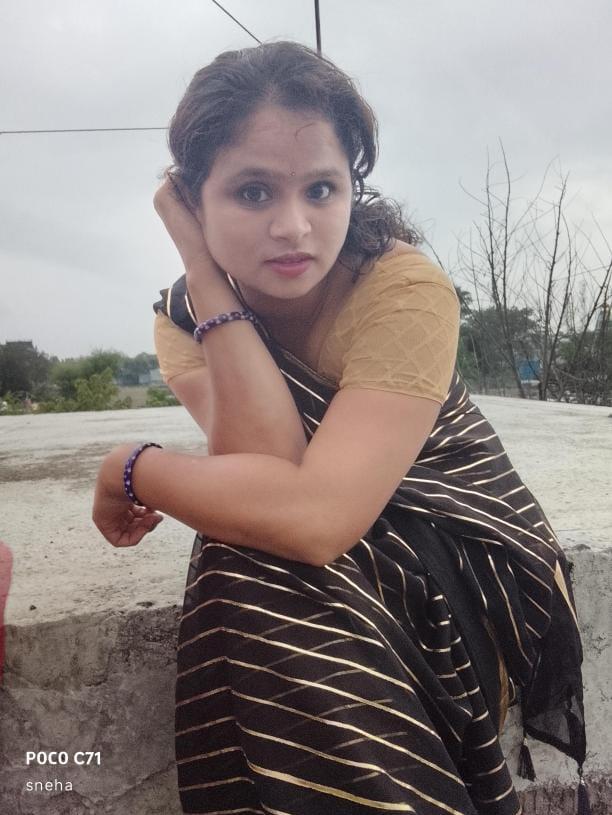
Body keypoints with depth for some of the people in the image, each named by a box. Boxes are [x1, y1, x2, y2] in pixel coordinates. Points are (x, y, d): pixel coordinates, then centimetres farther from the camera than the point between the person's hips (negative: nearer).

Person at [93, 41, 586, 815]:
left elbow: (316, 516, -34)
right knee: (250, 572, -29)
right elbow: (263, 464, -24)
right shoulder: (183, 313, -8)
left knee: (267, 581, -29)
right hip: (323, 560, 4)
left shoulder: (406, 290, -24)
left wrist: (130, 470, -20)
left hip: (465, 554, -3)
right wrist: (205, 273, -23)